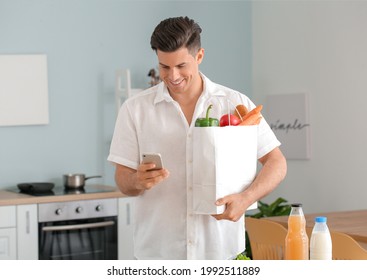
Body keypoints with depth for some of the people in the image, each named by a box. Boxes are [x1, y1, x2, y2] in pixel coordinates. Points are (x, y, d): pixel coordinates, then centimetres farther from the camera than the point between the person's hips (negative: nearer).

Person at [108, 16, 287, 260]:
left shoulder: (236, 103, 0)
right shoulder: (135, 109, 0)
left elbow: (277, 163, 1)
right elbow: (123, 180, 2)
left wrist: (246, 199, -17)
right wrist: (138, 181, -22)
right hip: (158, 252, 0)